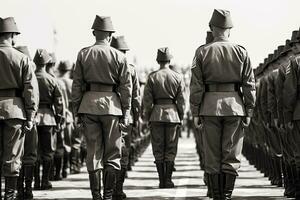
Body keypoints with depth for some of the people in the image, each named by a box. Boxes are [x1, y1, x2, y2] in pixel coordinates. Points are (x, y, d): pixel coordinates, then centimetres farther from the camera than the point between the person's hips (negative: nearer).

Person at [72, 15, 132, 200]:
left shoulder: (83, 54, 3)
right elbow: (126, 87, -3)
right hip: (111, 104, -2)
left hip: (88, 103, 2)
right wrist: (126, 112, 2)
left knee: (93, 152, 8)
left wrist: (77, 111, 8)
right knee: (112, 153, 6)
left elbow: (77, 84, 3)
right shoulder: (119, 57, -1)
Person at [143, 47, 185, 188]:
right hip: (172, 114, 0)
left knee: (158, 149, 6)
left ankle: (161, 181, 4)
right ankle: (168, 180, 2)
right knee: (171, 149, 6)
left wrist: (147, 118, 5)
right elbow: (181, 100, 0)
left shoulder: (152, 77, -3)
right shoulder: (178, 77, -1)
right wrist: (181, 117, 10)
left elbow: (147, 100, -3)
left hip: (156, 114, 0)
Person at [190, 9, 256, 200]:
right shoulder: (241, 52, 2)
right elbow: (249, 85, 0)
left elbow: (196, 85, -2)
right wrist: (249, 112, 5)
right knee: (232, 156, 4)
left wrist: (196, 112, 3)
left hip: (210, 106, 0)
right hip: (235, 106, 0)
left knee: (212, 157, 7)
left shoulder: (202, 52, 1)